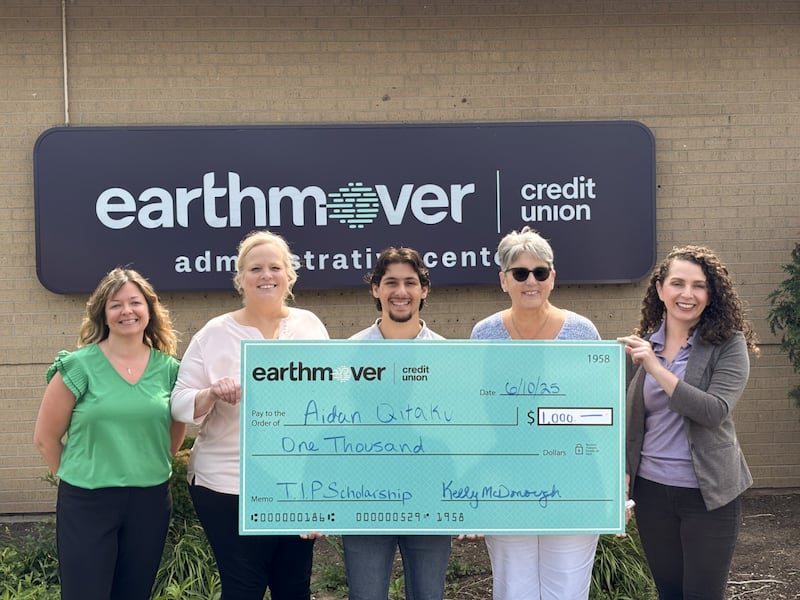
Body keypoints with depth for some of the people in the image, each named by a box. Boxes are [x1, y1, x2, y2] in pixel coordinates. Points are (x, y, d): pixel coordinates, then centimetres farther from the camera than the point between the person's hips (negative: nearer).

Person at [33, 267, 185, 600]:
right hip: (86, 503, -3)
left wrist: (147, 471, 10)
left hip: (150, 503, 3)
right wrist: (80, 477, 6)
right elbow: (45, 437, -1)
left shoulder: (168, 368, 2)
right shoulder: (78, 366, -7)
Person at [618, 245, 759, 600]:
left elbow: (715, 411, -21)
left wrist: (656, 368, -25)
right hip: (651, 488, 4)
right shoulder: (639, 344, 3)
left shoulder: (728, 344, -8)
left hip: (708, 492, -3)